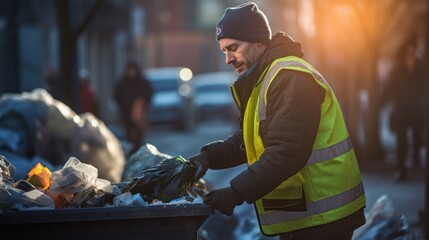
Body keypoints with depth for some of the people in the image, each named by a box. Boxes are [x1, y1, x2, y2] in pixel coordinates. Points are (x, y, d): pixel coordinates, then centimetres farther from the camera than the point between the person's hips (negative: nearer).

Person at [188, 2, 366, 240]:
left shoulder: (291, 78, -18)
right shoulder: (262, 80, 16)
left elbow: (286, 152, -27)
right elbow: (247, 141, 15)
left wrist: (237, 192, -29)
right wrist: (210, 155, -2)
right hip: (301, 215, 10)